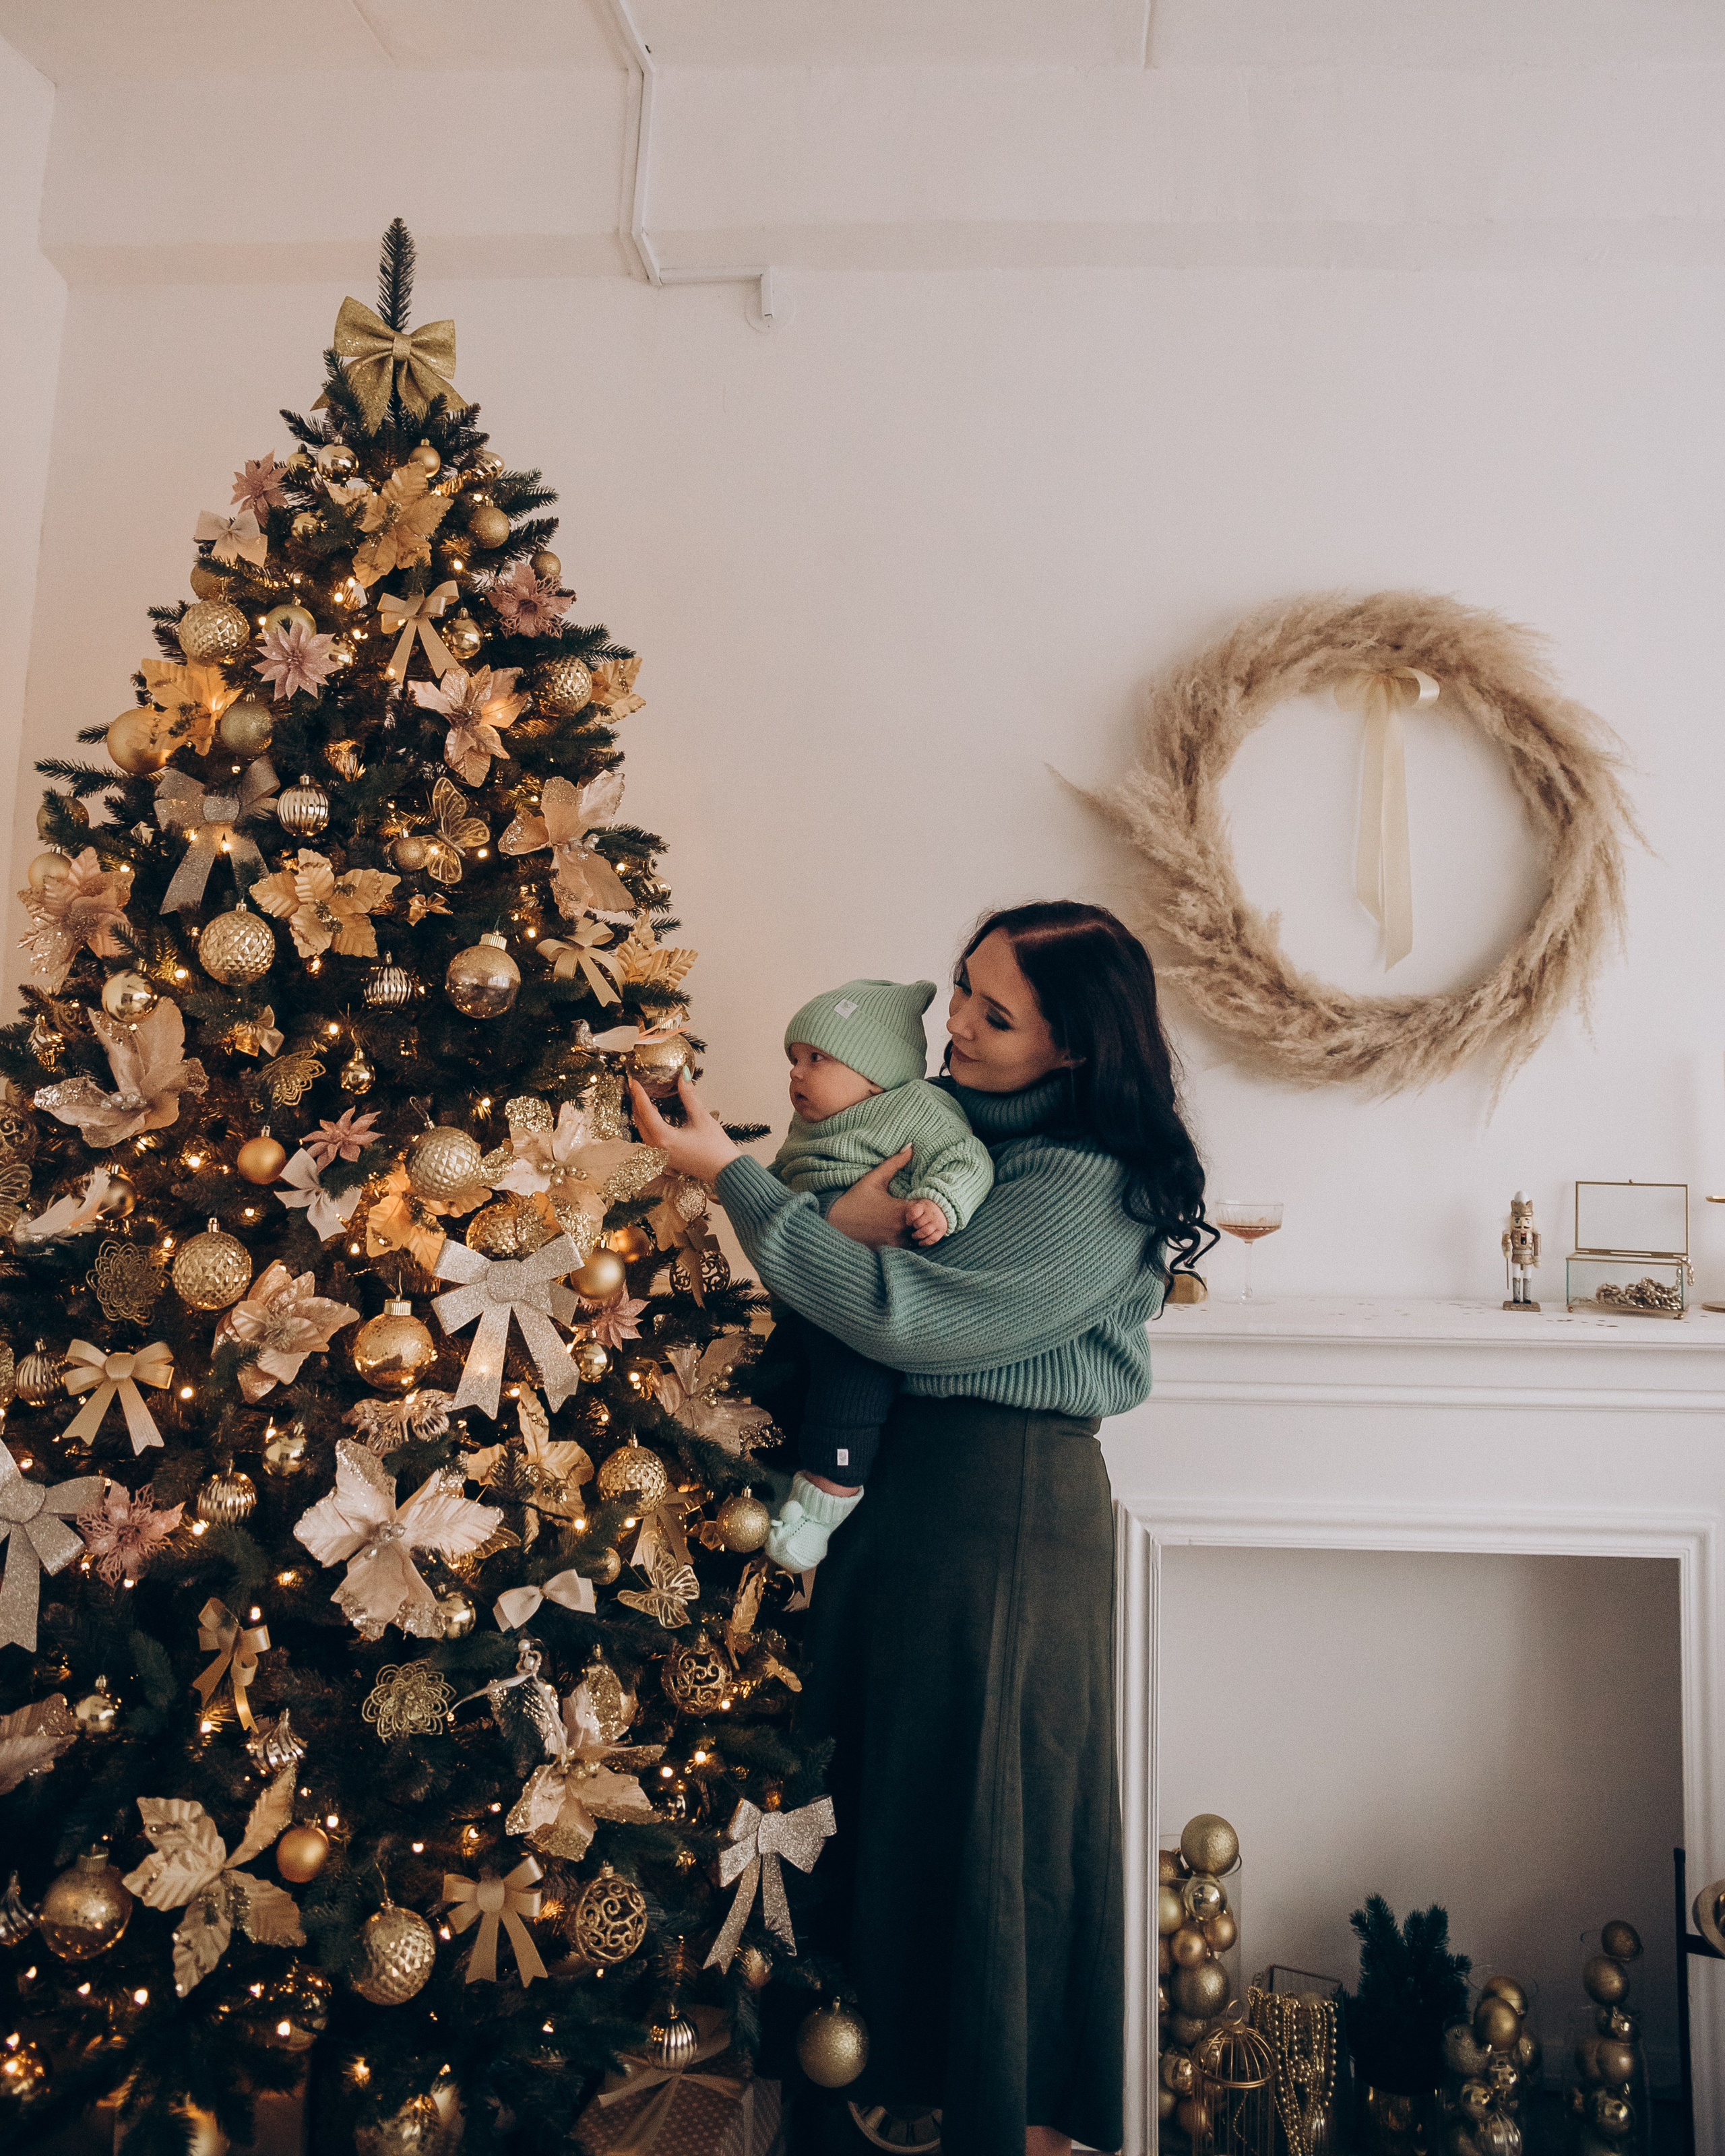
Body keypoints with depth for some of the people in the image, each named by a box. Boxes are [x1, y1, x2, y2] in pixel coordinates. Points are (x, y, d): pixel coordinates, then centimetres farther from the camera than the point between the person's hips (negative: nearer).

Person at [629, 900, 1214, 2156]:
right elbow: (854, 1281, 10)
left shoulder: (1091, 1190, -19)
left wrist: (734, 1177, -21)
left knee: (988, 1810, 7)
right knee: (893, 1788, 19)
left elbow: (909, 1318, -25)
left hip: (1009, 1505, -8)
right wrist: (849, 1225, -14)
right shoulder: (954, 1118, 7)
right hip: (907, 1476, 8)